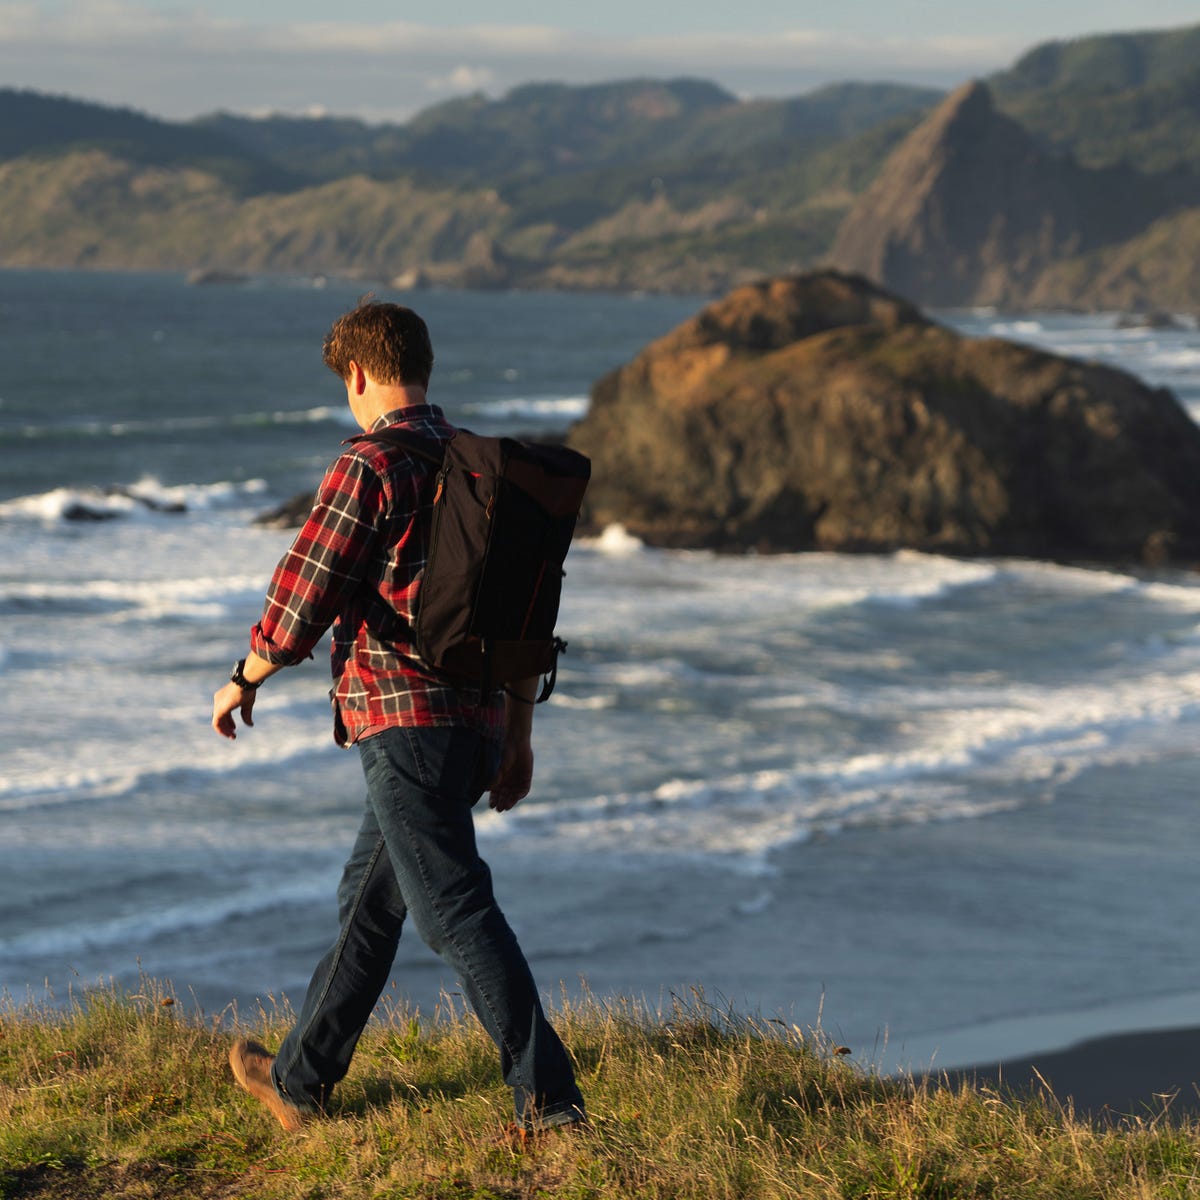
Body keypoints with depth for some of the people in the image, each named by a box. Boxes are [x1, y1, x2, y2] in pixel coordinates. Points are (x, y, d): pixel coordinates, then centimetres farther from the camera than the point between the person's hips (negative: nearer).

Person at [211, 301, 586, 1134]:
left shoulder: (370, 469, -11)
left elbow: (303, 603, -12)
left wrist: (245, 680, 6)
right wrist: (520, 734, 21)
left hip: (404, 719, -9)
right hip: (479, 719, 9)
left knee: (456, 909, -9)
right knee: (370, 897, 19)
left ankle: (550, 1097, -15)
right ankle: (301, 1080, 31)